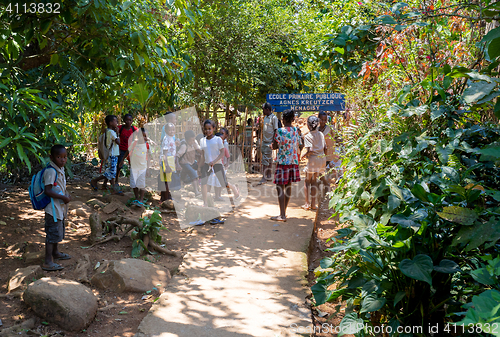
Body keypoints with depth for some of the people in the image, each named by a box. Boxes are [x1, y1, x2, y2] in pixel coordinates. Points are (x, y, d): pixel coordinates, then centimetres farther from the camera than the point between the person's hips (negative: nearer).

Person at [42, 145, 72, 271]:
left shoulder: (60, 169, 8)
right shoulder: (51, 171, -21)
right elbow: (48, 191, -26)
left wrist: (66, 194, 6)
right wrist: (63, 197, -22)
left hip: (60, 207, 10)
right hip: (53, 207, -10)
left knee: (58, 231, 24)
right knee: (52, 233, -7)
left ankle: (55, 252, 42)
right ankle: (48, 262, -3)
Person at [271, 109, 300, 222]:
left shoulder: (280, 131, -13)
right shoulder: (296, 131, 5)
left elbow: (274, 146, -5)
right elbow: (297, 146, 13)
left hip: (282, 161, -6)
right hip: (293, 161, 6)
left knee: (280, 187, -3)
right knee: (288, 185, 14)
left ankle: (282, 215, -5)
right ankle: (284, 211, 26)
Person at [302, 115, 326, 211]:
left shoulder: (307, 136, -11)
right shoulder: (321, 134, 8)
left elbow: (310, 150, -20)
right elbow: (324, 148, 9)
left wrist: (304, 155, -4)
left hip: (313, 159, -6)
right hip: (322, 158, 6)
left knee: (307, 181, 8)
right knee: (314, 180, 14)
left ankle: (307, 203, 5)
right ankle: (313, 203, 14)